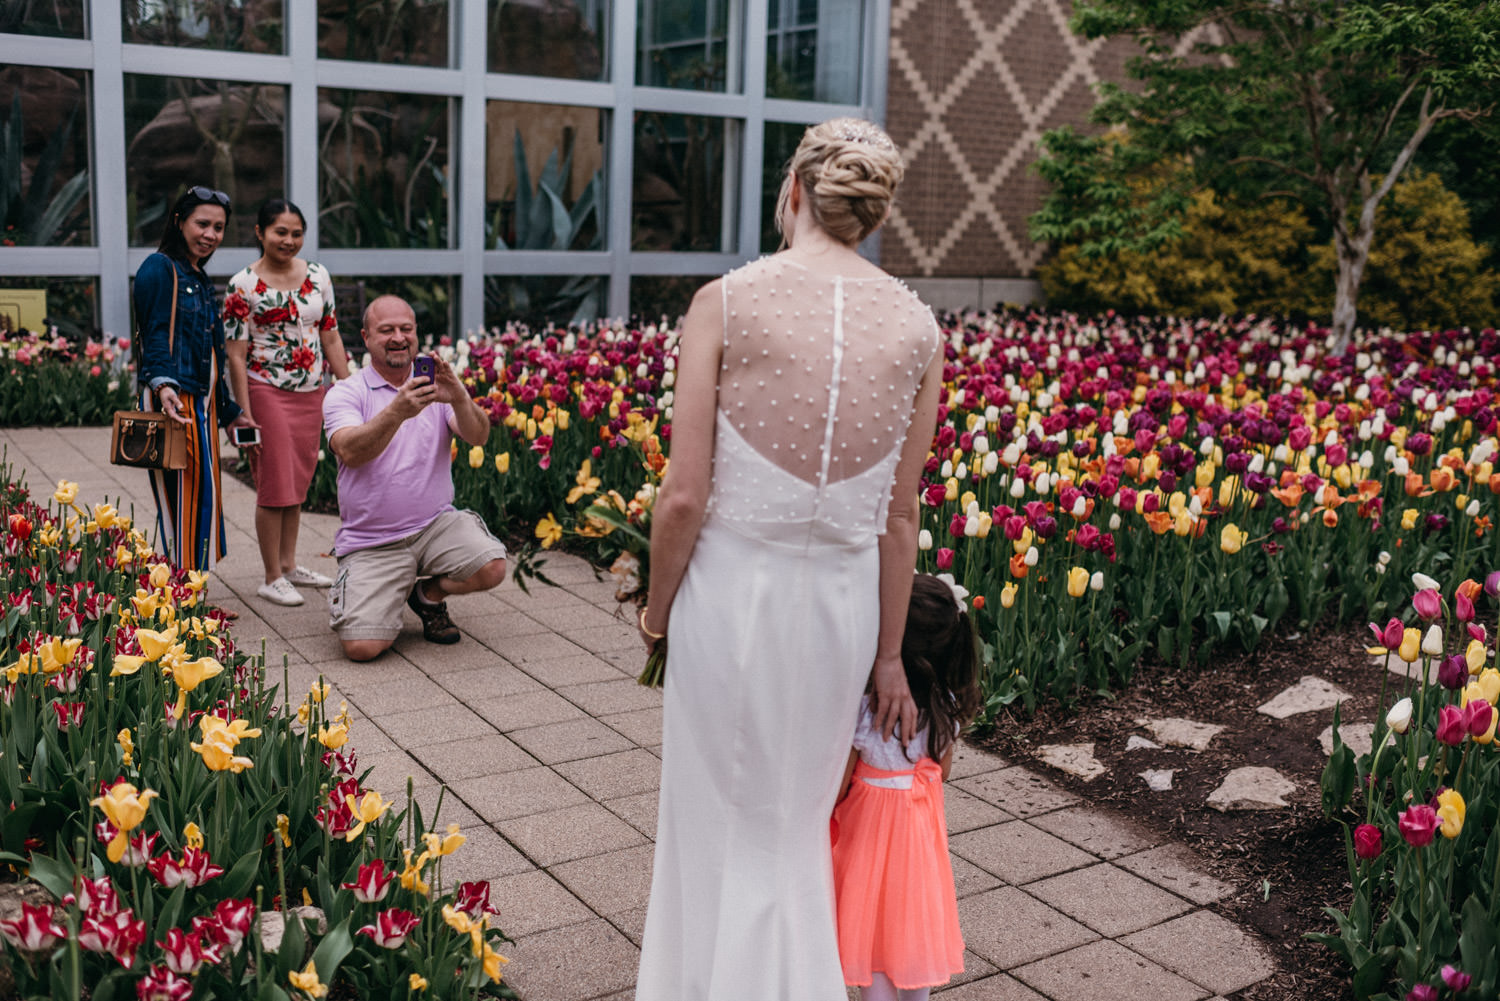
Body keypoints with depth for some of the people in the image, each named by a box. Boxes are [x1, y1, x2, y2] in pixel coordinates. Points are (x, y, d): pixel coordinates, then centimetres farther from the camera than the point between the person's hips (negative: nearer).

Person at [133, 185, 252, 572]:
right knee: (178, 504, -9)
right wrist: (162, 384, -31)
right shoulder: (160, 268, -5)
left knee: (203, 501, 10)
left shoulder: (200, 281, 22)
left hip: (203, 402, 9)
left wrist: (229, 411, 27)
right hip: (172, 402, -9)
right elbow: (155, 337, -16)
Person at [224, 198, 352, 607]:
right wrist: (245, 414, -13)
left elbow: (331, 338, 12)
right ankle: (273, 578, 8)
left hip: (311, 394, 5)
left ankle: (289, 564, 27)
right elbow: (236, 355, -8)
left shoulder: (318, 276, 6)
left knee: (298, 483, 14)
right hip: (267, 393, -5)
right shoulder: (243, 285, -8)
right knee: (275, 487, -2)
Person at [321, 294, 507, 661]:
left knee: (491, 566, -26)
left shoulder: (434, 386, 7)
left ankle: (429, 593, 9)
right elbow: (349, 452, -21)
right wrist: (396, 412, -37)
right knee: (361, 646, -19)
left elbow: (478, 436, -10)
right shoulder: (345, 394, -2)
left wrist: (460, 399, -31)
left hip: (435, 524, 3)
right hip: (370, 543, -2)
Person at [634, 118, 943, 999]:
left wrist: (657, 608, 5)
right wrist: (889, 654, 12)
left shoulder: (725, 303, -11)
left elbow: (685, 497, -12)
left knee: (722, 825, 18)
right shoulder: (917, 327, -2)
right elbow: (900, 516, 2)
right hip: (844, 598, 3)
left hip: (734, 587, -3)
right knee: (799, 824, 24)